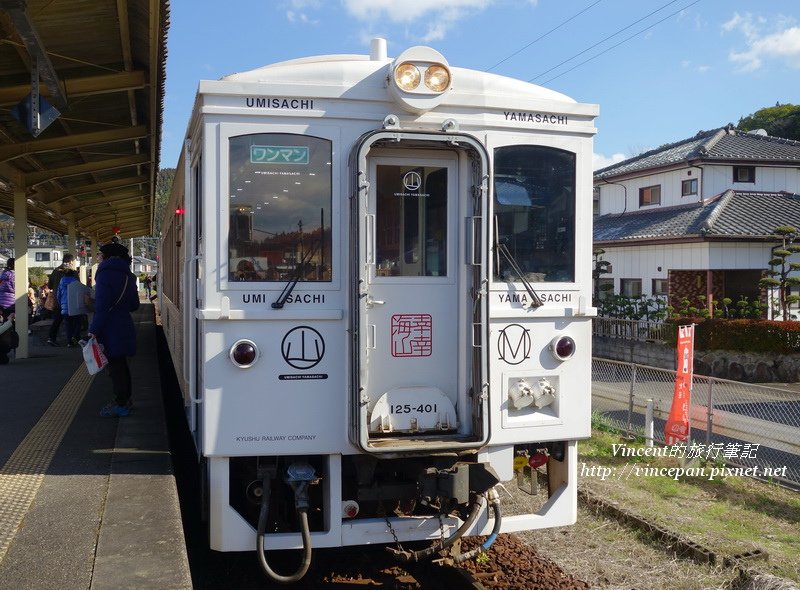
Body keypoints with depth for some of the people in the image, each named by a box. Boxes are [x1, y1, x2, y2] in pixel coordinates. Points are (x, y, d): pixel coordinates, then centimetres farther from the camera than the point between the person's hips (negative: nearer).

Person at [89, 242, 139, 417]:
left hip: (111, 330, -8)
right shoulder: (127, 275, 12)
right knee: (122, 364, 17)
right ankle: (126, 400, 25)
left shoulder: (105, 273, -12)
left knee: (115, 367, -3)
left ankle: (120, 405, 1)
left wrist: (94, 330, -19)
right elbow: (134, 305, 16)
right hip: (125, 327, 8)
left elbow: (101, 306, -19)